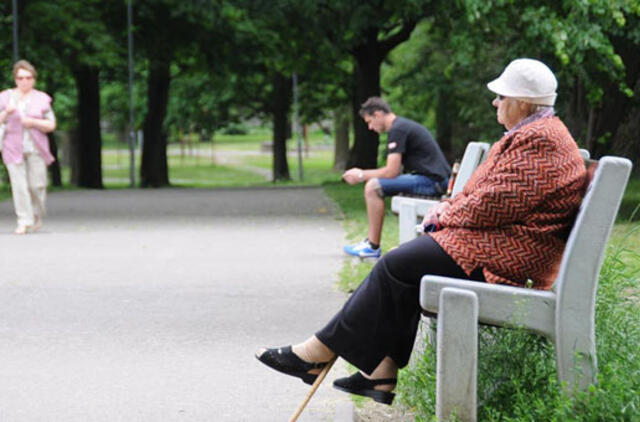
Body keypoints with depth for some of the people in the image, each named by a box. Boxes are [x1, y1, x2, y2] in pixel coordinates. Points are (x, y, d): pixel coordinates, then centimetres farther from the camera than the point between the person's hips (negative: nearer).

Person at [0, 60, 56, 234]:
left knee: (37, 184, -3)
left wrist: (33, 122, -12)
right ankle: (24, 221, -6)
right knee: (19, 185, -8)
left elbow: (51, 125, 5)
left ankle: (37, 215, 23)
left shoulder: (41, 99, 6)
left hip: (35, 147, 0)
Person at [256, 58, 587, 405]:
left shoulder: (541, 142, -16)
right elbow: (485, 190, 24)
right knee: (402, 265, 0)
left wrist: (448, 215, -7)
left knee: (397, 266, -14)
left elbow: (498, 203, -22)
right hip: (490, 239, 11)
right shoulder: (528, 135, 20)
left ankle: (320, 352, -8)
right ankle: (383, 372, -6)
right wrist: (450, 207, 7)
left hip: (503, 256, -11)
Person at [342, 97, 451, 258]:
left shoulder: (397, 130, -12)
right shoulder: (404, 125, 20)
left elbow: (391, 172, -16)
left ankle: (373, 247, -10)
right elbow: (396, 171, 22)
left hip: (431, 181, -11)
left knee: (373, 187, -15)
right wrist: (365, 175, 17)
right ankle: (371, 241, 18)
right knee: (376, 183, 19)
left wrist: (362, 175, -3)